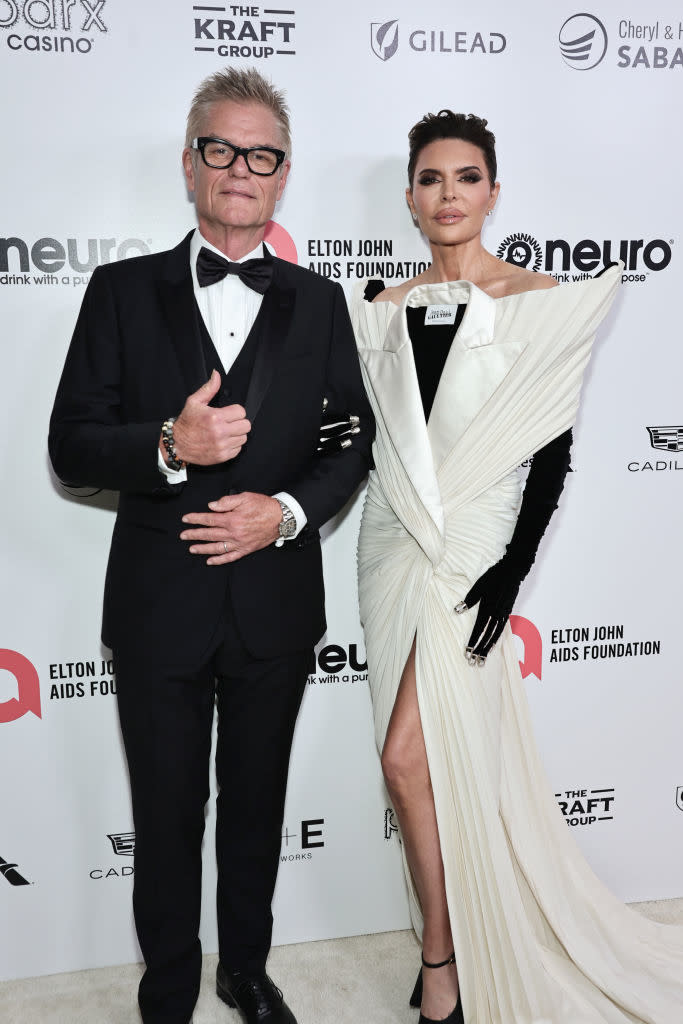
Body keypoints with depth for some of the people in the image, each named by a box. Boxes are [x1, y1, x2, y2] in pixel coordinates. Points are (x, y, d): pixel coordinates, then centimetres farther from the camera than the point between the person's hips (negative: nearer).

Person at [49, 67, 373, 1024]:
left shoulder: (319, 303, 5)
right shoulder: (123, 291, 0)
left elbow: (354, 441, 3)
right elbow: (71, 444, -5)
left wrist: (289, 508, -14)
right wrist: (168, 447, -23)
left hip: (277, 600, 2)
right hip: (160, 605, -1)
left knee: (256, 803, 19)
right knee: (167, 814, 13)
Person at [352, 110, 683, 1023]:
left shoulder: (539, 300, -3)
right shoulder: (382, 308, 9)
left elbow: (555, 449, -6)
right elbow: (362, 430, 13)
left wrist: (514, 566, -12)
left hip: (473, 549, -5)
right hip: (393, 542, 5)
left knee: (410, 759, -9)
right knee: (436, 761, 13)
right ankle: (456, 950, 33)